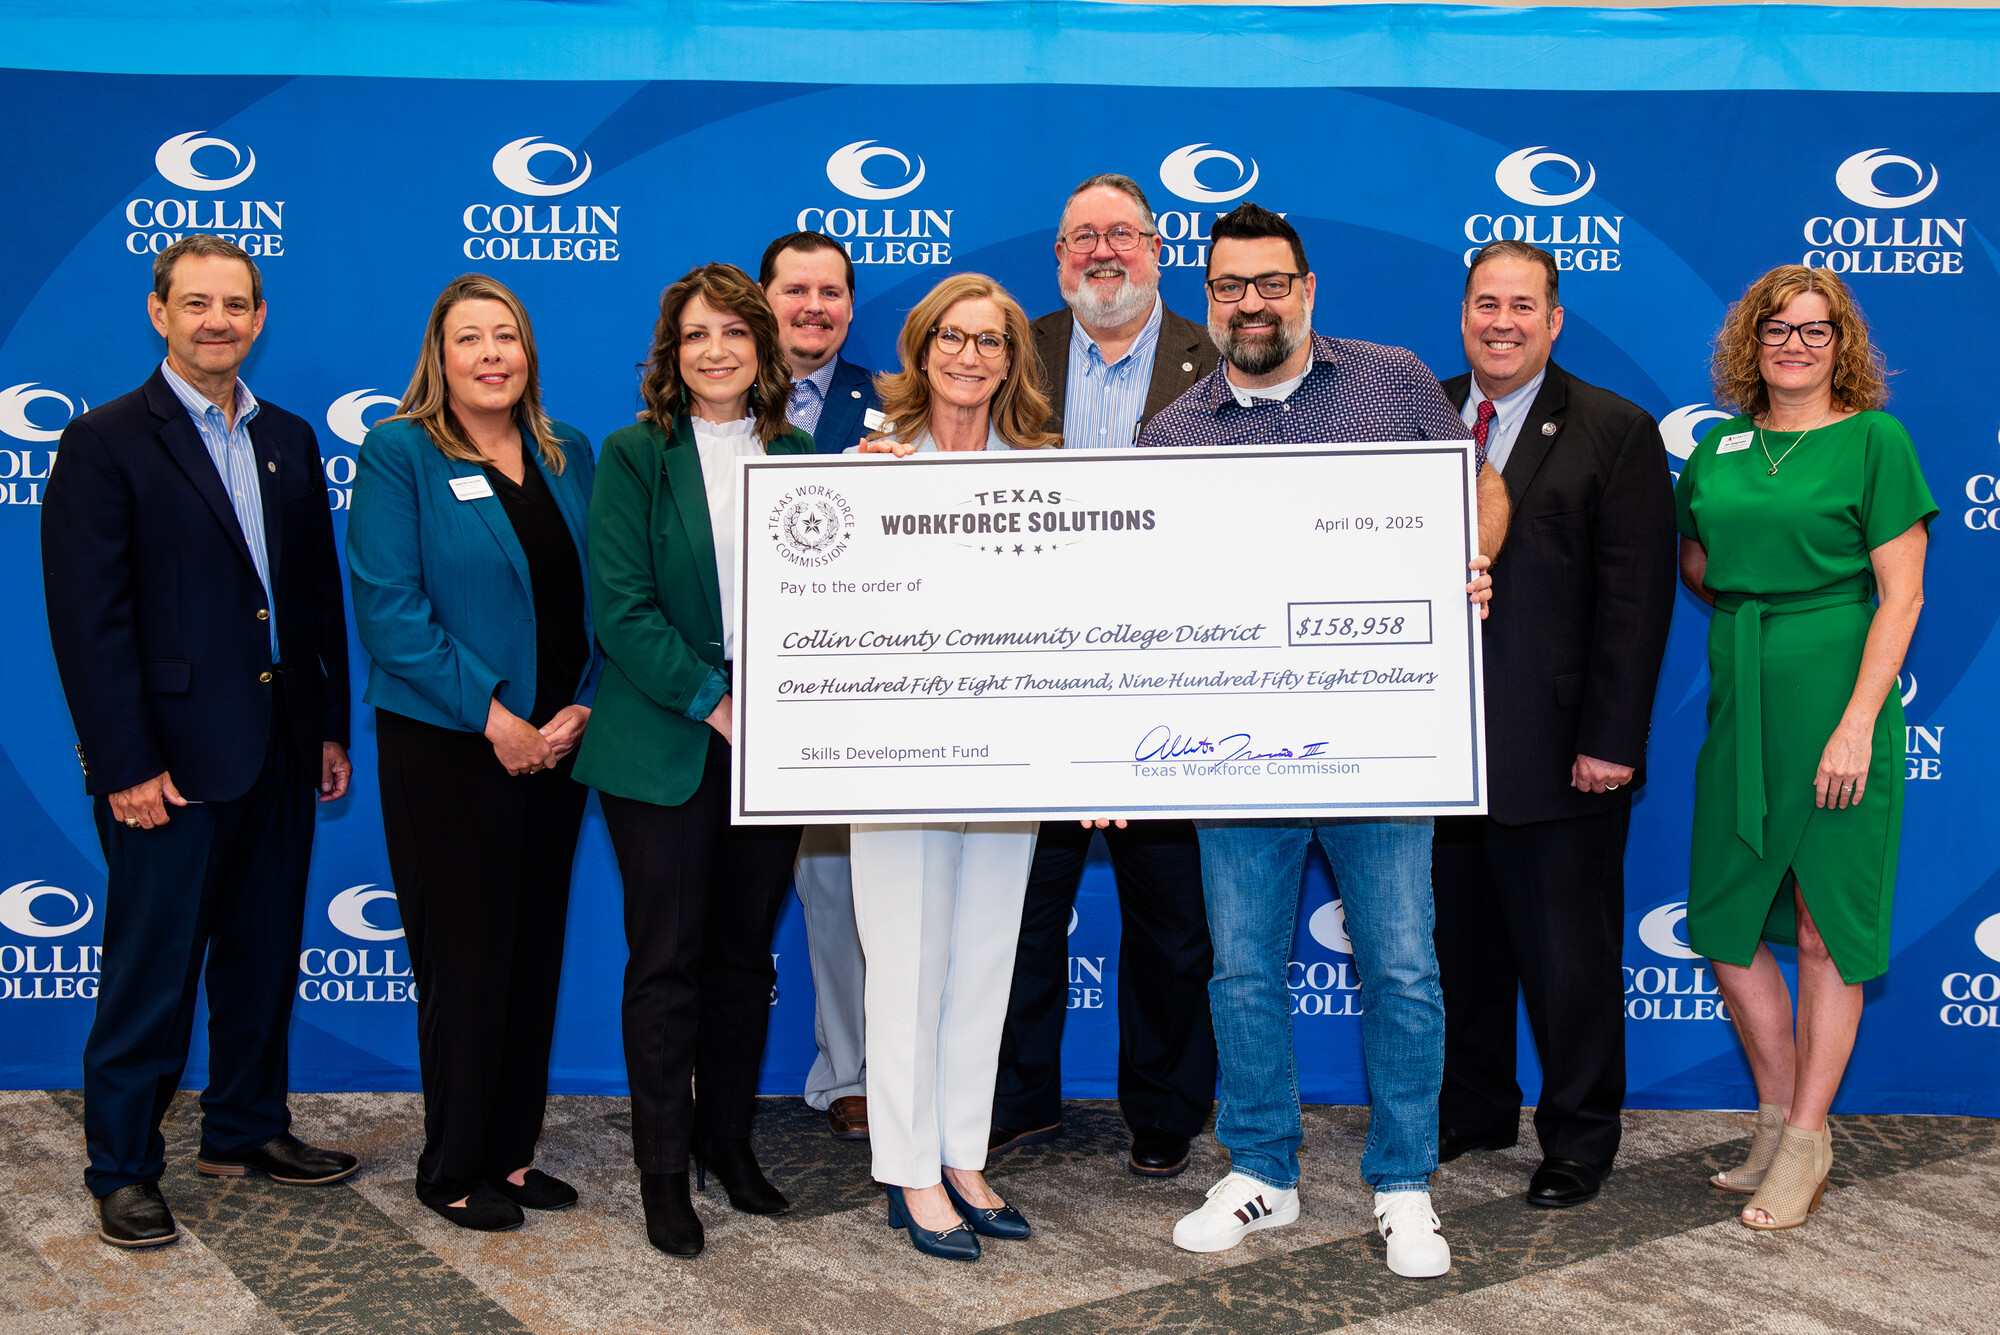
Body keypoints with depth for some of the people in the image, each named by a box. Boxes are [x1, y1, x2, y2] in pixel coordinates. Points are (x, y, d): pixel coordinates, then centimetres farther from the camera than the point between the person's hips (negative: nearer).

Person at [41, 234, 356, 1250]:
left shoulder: (289, 440, 11)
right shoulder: (107, 442, -7)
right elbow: (88, 619, -11)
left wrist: (331, 728, 9)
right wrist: (127, 764, -15)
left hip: (281, 752, 6)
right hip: (172, 757, -6)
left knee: (263, 956, 16)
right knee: (152, 969, 3)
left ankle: (246, 1128, 31)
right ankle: (122, 1167, 17)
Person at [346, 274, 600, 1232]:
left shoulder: (568, 455, 10)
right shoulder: (398, 454, -5)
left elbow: (599, 595, 10)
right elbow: (390, 608, -13)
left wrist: (583, 706, -5)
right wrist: (492, 717, -16)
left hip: (554, 745, 5)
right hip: (447, 748, -5)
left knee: (536, 949, 10)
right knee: (464, 958, 1)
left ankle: (511, 1152, 24)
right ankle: (453, 1169, 17)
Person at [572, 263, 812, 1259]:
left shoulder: (798, 454, 9)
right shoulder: (634, 455, -2)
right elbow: (622, 609, -9)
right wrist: (713, 705, -14)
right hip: (662, 746, -3)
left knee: (746, 951, 11)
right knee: (667, 960, 2)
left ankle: (728, 1140, 26)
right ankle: (663, 1169, 14)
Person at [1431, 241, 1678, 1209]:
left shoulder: (1615, 432, -3)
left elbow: (1637, 598, -8)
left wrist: (1611, 741, -14)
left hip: (1558, 750, -4)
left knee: (1569, 956, 7)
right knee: (1457, 942, 15)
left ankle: (1579, 1140, 24)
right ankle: (1473, 1108, 33)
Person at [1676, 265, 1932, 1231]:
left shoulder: (1873, 440, -4)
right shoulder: (1719, 446, 10)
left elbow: (1901, 596, -9)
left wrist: (1858, 724, -16)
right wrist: (1750, 607, 2)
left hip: (1835, 705, -5)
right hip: (1738, 706, 5)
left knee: (1827, 930, 3)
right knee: (1724, 921, 8)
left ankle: (1805, 1142, 15)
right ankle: (1778, 1119, 25)